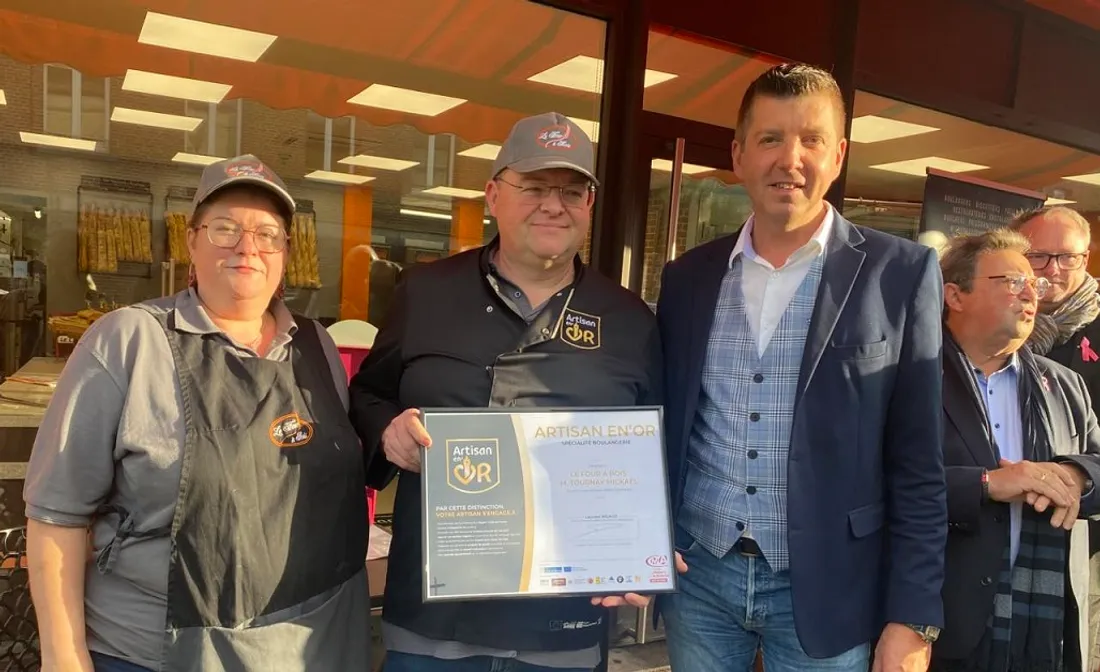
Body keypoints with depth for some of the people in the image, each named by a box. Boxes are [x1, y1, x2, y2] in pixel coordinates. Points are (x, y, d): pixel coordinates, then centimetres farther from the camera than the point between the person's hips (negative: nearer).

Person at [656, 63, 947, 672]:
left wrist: (912, 616, -8)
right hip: (696, 577, 3)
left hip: (824, 589, -2)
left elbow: (918, 462, -6)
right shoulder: (686, 277, 3)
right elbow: (665, 431, 8)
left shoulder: (900, 273, -5)